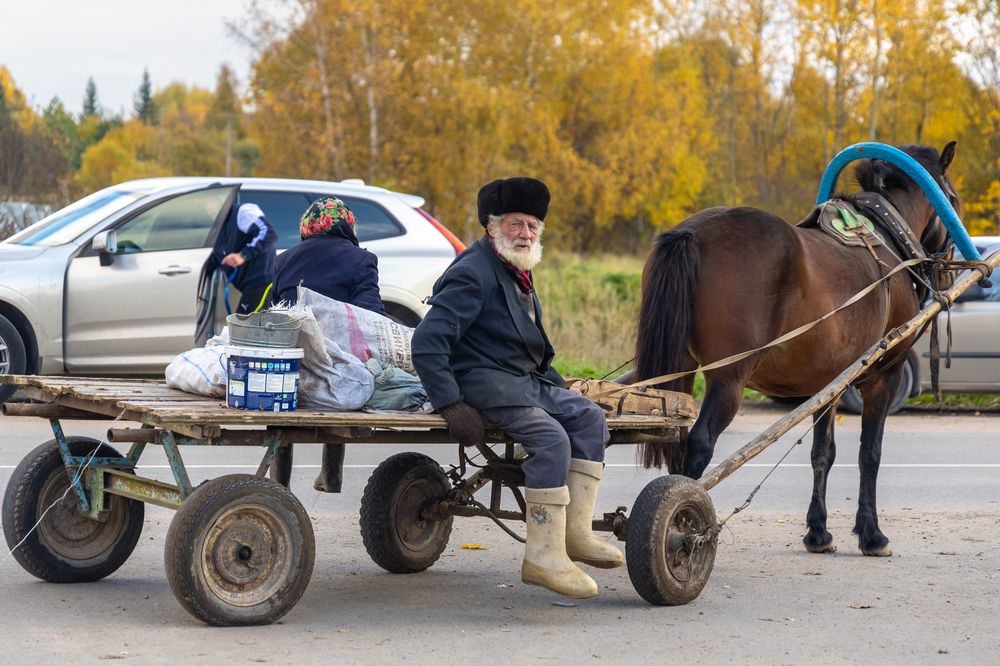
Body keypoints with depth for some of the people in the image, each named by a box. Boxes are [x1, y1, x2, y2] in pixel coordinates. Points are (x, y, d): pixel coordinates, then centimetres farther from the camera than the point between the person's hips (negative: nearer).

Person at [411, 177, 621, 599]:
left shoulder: (517, 273, 17)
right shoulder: (474, 273, -14)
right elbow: (427, 342, -21)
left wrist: (551, 383, 16)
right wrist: (451, 405, -26)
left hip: (525, 380, 10)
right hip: (484, 381, -10)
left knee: (589, 417, -1)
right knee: (551, 438, -26)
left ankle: (575, 532, -2)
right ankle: (543, 558, -25)